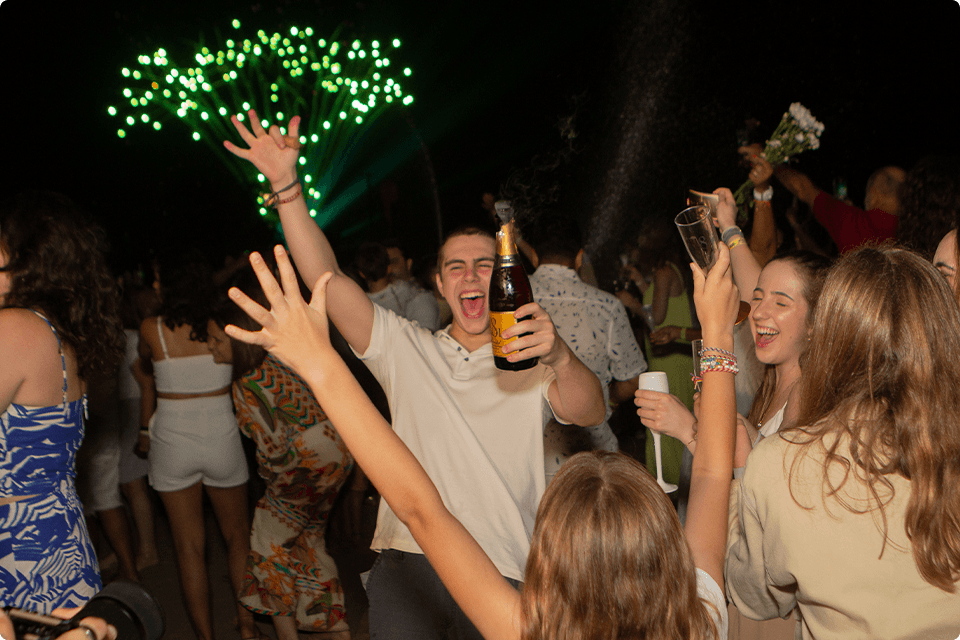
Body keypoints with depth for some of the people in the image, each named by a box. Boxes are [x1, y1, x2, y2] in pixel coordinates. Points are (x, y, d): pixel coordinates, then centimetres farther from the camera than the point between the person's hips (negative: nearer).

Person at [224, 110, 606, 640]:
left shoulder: (528, 363, 7)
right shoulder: (406, 348, 13)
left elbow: (589, 412, -12)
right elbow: (327, 280, 3)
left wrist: (558, 355, -34)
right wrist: (286, 184, -6)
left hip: (505, 576, -1)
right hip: (408, 565, 1)